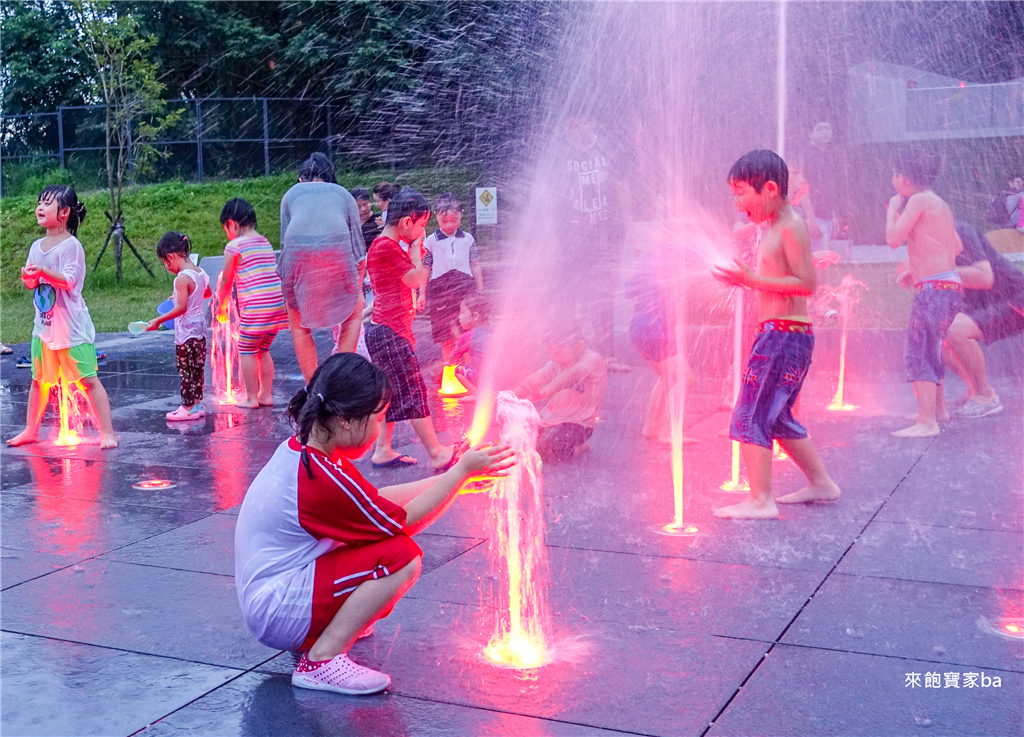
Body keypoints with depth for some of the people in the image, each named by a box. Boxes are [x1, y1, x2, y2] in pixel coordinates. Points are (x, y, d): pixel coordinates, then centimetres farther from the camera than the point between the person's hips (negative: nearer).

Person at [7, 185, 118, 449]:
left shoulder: (71, 245, -11)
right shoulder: (37, 246, 9)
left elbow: (69, 281, -20)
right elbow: (31, 284, 10)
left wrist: (43, 270, -33)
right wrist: (28, 277, -12)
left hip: (72, 327, -7)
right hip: (44, 325, 7)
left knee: (88, 380, -6)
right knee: (39, 380, 15)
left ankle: (107, 432, -4)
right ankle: (31, 430, 27)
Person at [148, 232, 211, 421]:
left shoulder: (182, 278, -19)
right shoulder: (199, 273, 6)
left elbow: (181, 308, -23)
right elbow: (207, 293, 23)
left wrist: (159, 320, -19)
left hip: (186, 332, -9)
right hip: (200, 327, 9)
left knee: (185, 371, -1)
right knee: (197, 369, 14)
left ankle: (188, 407, 4)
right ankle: (197, 404, 21)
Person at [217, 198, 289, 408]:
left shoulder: (234, 246, -4)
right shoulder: (266, 243, 17)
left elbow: (226, 281, 2)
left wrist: (221, 305, 17)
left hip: (256, 307, -7)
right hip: (278, 303, 7)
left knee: (246, 351, 5)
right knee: (263, 351, 18)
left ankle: (251, 398, 7)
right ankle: (266, 395, 20)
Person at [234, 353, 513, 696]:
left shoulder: (302, 449, 3)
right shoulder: (321, 478, -26)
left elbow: (373, 499, 13)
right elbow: (404, 521, -15)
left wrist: (450, 478, 12)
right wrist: (462, 471, -8)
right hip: (278, 616, -10)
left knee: (384, 537, 13)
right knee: (402, 557, -22)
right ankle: (321, 660, -17)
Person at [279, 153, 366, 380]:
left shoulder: (291, 194, 28)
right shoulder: (344, 194, 27)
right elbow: (357, 242, 24)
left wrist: (283, 274, 28)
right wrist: (357, 287, 29)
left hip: (297, 254, 1)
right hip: (337, 252, 0)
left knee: (299, 325, 17)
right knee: (354, 313, 21)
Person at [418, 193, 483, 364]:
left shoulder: (468, 239, 7)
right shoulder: (431, 241, 2)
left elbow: (475, 265, 11)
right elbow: (424, 268, 5)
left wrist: (480, 290, 11)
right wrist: (422, 293, 4)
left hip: (465, 286, 1)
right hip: (441, 287, -1)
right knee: (446, 332, 4)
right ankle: (449, 365, 15)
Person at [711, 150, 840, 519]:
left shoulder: (790, 227, -13)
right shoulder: (771, 228, 16)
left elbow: (806, 283, -20)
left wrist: (754, 280, -22)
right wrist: (743, 277, 10)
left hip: (784, 333, -10)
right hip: (776, 333, 10)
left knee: (750, 416, -9)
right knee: (777, 418, 18)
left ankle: (760, 500, -6)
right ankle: (821, 483, 29)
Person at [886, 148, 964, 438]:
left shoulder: (919, 200, -10)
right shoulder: (939, 204, 18)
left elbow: (894, 238, -14)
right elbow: (957, 246, 24)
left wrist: (892, 209, 2)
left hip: (935, 287, -10)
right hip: (949, 284, 10)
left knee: (919, 353, -11)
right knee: (930, 350, 22)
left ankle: (927, 422, -15)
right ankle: (938, 409, 33)